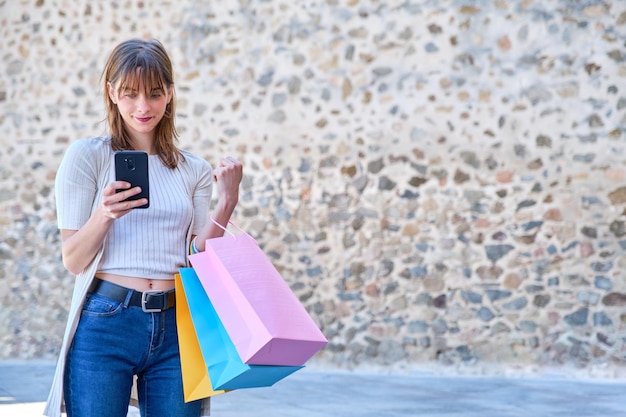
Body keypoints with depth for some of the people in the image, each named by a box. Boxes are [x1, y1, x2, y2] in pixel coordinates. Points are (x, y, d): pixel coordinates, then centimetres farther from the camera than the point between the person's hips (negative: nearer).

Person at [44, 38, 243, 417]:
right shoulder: (86, 157, 2)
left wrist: (227, 201, -4)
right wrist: (104, 214, -20)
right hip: (104, 325, -3)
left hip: (175, 328, 3)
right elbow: (73, 261, -2)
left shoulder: (194, 170, 11)